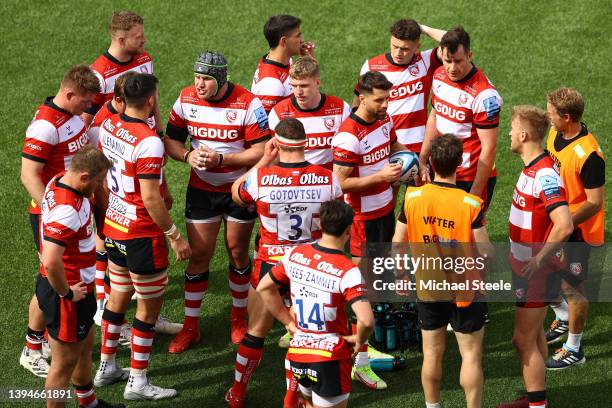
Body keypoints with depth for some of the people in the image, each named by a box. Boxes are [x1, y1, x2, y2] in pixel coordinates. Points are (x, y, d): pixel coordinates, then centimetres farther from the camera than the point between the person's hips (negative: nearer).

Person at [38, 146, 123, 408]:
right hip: (66, 295, -11)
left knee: (85, 346, 28)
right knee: (65, 363, 5)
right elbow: (50, 262, -39)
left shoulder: (59, 180, -1)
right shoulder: (67, 210, -32)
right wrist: (67, 293, -22)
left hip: (75, 287, 11)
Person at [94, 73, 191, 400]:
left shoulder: (108, 126, -1)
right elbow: (150, 199, -25)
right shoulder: (148, 142, -25)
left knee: (118, 297, 22)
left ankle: (106, 367, 33)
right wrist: (175, 236, -16)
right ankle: (138, 383, 13)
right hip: (142, 236, -8)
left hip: (113, 228, 8)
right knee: (149, 307, 6)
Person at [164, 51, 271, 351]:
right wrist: (188, 155, -20)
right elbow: (171, 139, 2)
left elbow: (261, 151, -19)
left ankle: (239, 316, 31)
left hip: (241, 189, -2)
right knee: (199, 255, 2)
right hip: (201, 189, 2)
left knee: (238, 253, 11)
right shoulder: (186, 99, -7)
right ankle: (191, 325, 12)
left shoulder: (247, 104, -19)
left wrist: (220, 159, -28)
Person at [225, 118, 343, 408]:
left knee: (255, 333, 19)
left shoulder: (261, 177, -19)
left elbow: (236, 195, 5)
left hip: (271, 267, 0)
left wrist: (264, 160, 6)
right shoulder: (327, 178, -14)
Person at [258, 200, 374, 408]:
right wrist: (359, 340, -7)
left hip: (297, 353, 6)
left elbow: (264, 288, 11)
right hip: (330, 357, -6)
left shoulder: (294, 254, -2)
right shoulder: (347, 271, -18)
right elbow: (366, 321, -28)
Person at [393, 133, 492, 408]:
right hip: (464, 292, -3)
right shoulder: (470, 204, -21)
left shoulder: (412, 198, -12)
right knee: (471, 355, 8)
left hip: (427, 290, 3)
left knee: (432, 353, 16)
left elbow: (397, 245, -5)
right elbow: (485, 252, -18)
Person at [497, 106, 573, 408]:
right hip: (526, 266, 10)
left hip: (537, 271, -10)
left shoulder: (545, 175, -27)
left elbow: (564, 225, -36)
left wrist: (538, 260, -27)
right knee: (534, 333, 20)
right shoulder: (533, 167, 4)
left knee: (524, 340, -3)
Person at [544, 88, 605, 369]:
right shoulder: (555, 134, -3)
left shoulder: (588, 155, -29)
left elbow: (594, 203, -25)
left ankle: (574, 350, 21)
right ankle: (563, 320, 45)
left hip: (576, 230, -8)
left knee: (571, 287, 3)